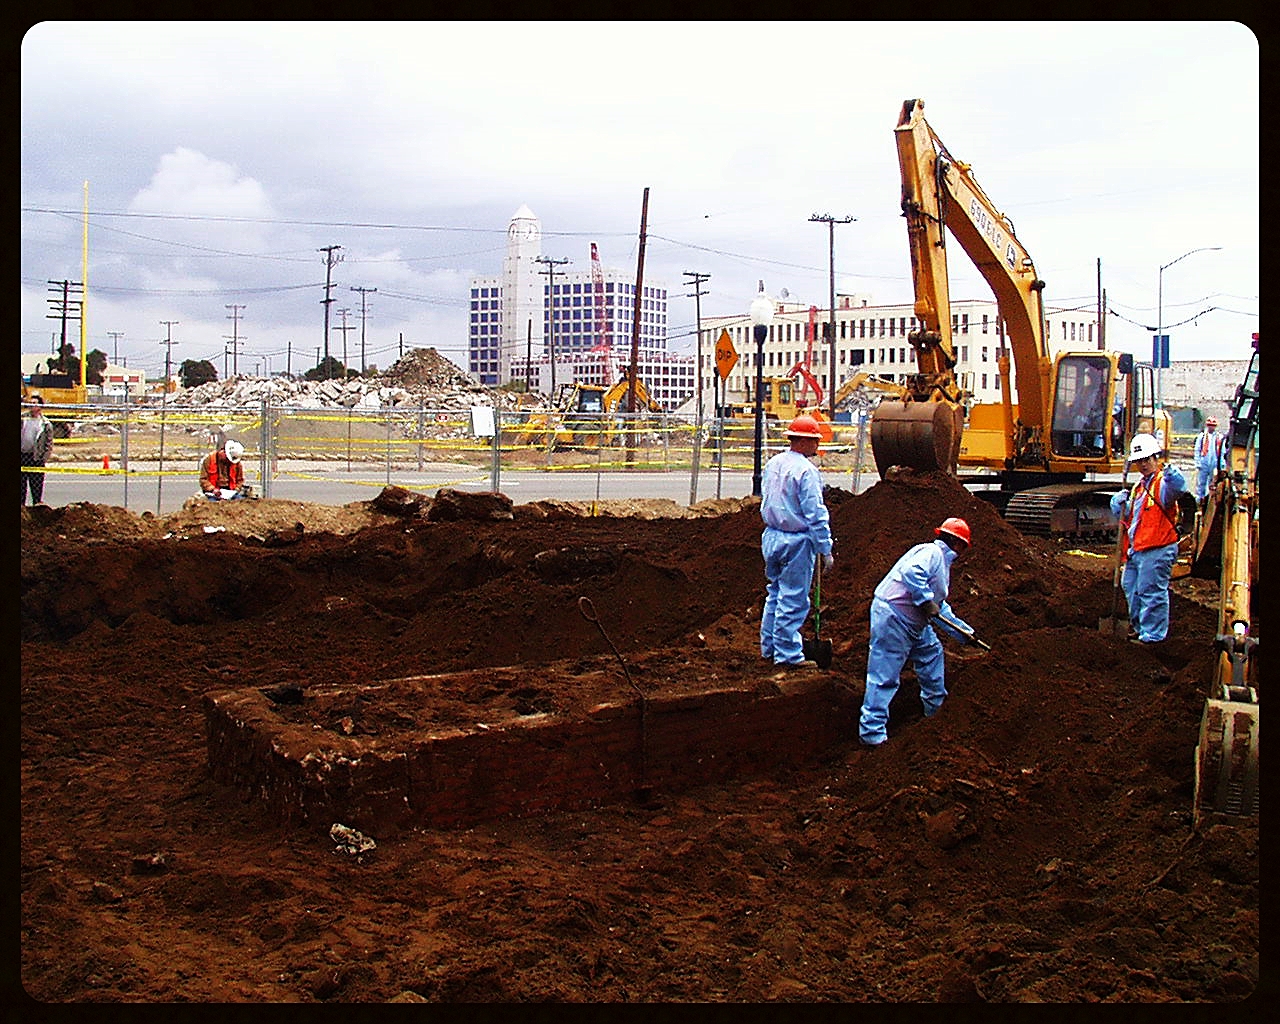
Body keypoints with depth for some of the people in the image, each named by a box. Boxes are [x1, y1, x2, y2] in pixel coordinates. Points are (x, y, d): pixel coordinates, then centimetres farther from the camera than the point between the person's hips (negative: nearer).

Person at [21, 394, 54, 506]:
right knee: (21, 484, 8)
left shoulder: (46, 424, 0)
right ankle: (21, 505, 15)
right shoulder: (23, 418, 7)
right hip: (22, 456, 3)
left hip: (35, 457, -3)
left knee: (36, 484, 0)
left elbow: (49, 444, 1)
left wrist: (44, 458, -6)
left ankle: (38, 503, 6)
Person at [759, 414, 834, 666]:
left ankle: (769, 647, 26)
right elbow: (816, 515, -19)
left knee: (775, 593, 19)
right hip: (796, 541, -8)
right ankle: (787, 654, 7)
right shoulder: (806, 470, -18)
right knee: (793, 599, 1)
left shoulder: (773, 464, 6)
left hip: (771, 536, 8)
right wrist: (826, 550, -14)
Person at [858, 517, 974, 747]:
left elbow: (940, 608, 30)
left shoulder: (942, 561, 22)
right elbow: (911, 572, -32)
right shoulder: (932, 552, -10)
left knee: (932, 652, 25)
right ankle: (872, 733, -7)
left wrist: (963, 631, 34)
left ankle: (936, 709, 42)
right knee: (884, 677, -9)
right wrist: (926, 601, -27)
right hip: (892, 617, -11)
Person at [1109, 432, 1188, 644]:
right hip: (1136, 549, 10)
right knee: (1131, 587, 20)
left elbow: (1177, 488, -34)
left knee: (1151, 592, -6)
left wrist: (1172, 473, -54)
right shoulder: (1138, 487, 20)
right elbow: (1125, 516, 25)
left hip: (1157, 550, -10)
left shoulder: (1163, 482, -9)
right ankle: (1139, 626, 36)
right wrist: (1120, 504, 4)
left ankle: (1152, 635, 3)